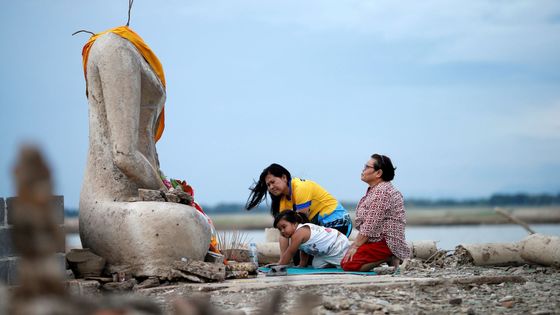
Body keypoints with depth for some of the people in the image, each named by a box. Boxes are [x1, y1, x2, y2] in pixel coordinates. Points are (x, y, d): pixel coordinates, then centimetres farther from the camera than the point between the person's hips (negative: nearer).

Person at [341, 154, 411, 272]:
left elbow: (370, 226, -20)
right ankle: (387, 258, 5)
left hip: (385, 243, -11)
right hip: (378, 240, 11)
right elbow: (364, 223, 19)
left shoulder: (381, 192, -17)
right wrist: (355, 244, 12)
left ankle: (388, 259, -10)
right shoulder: (374, 190, 18)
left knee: (347, 264, -20)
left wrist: (355, 246, -16)